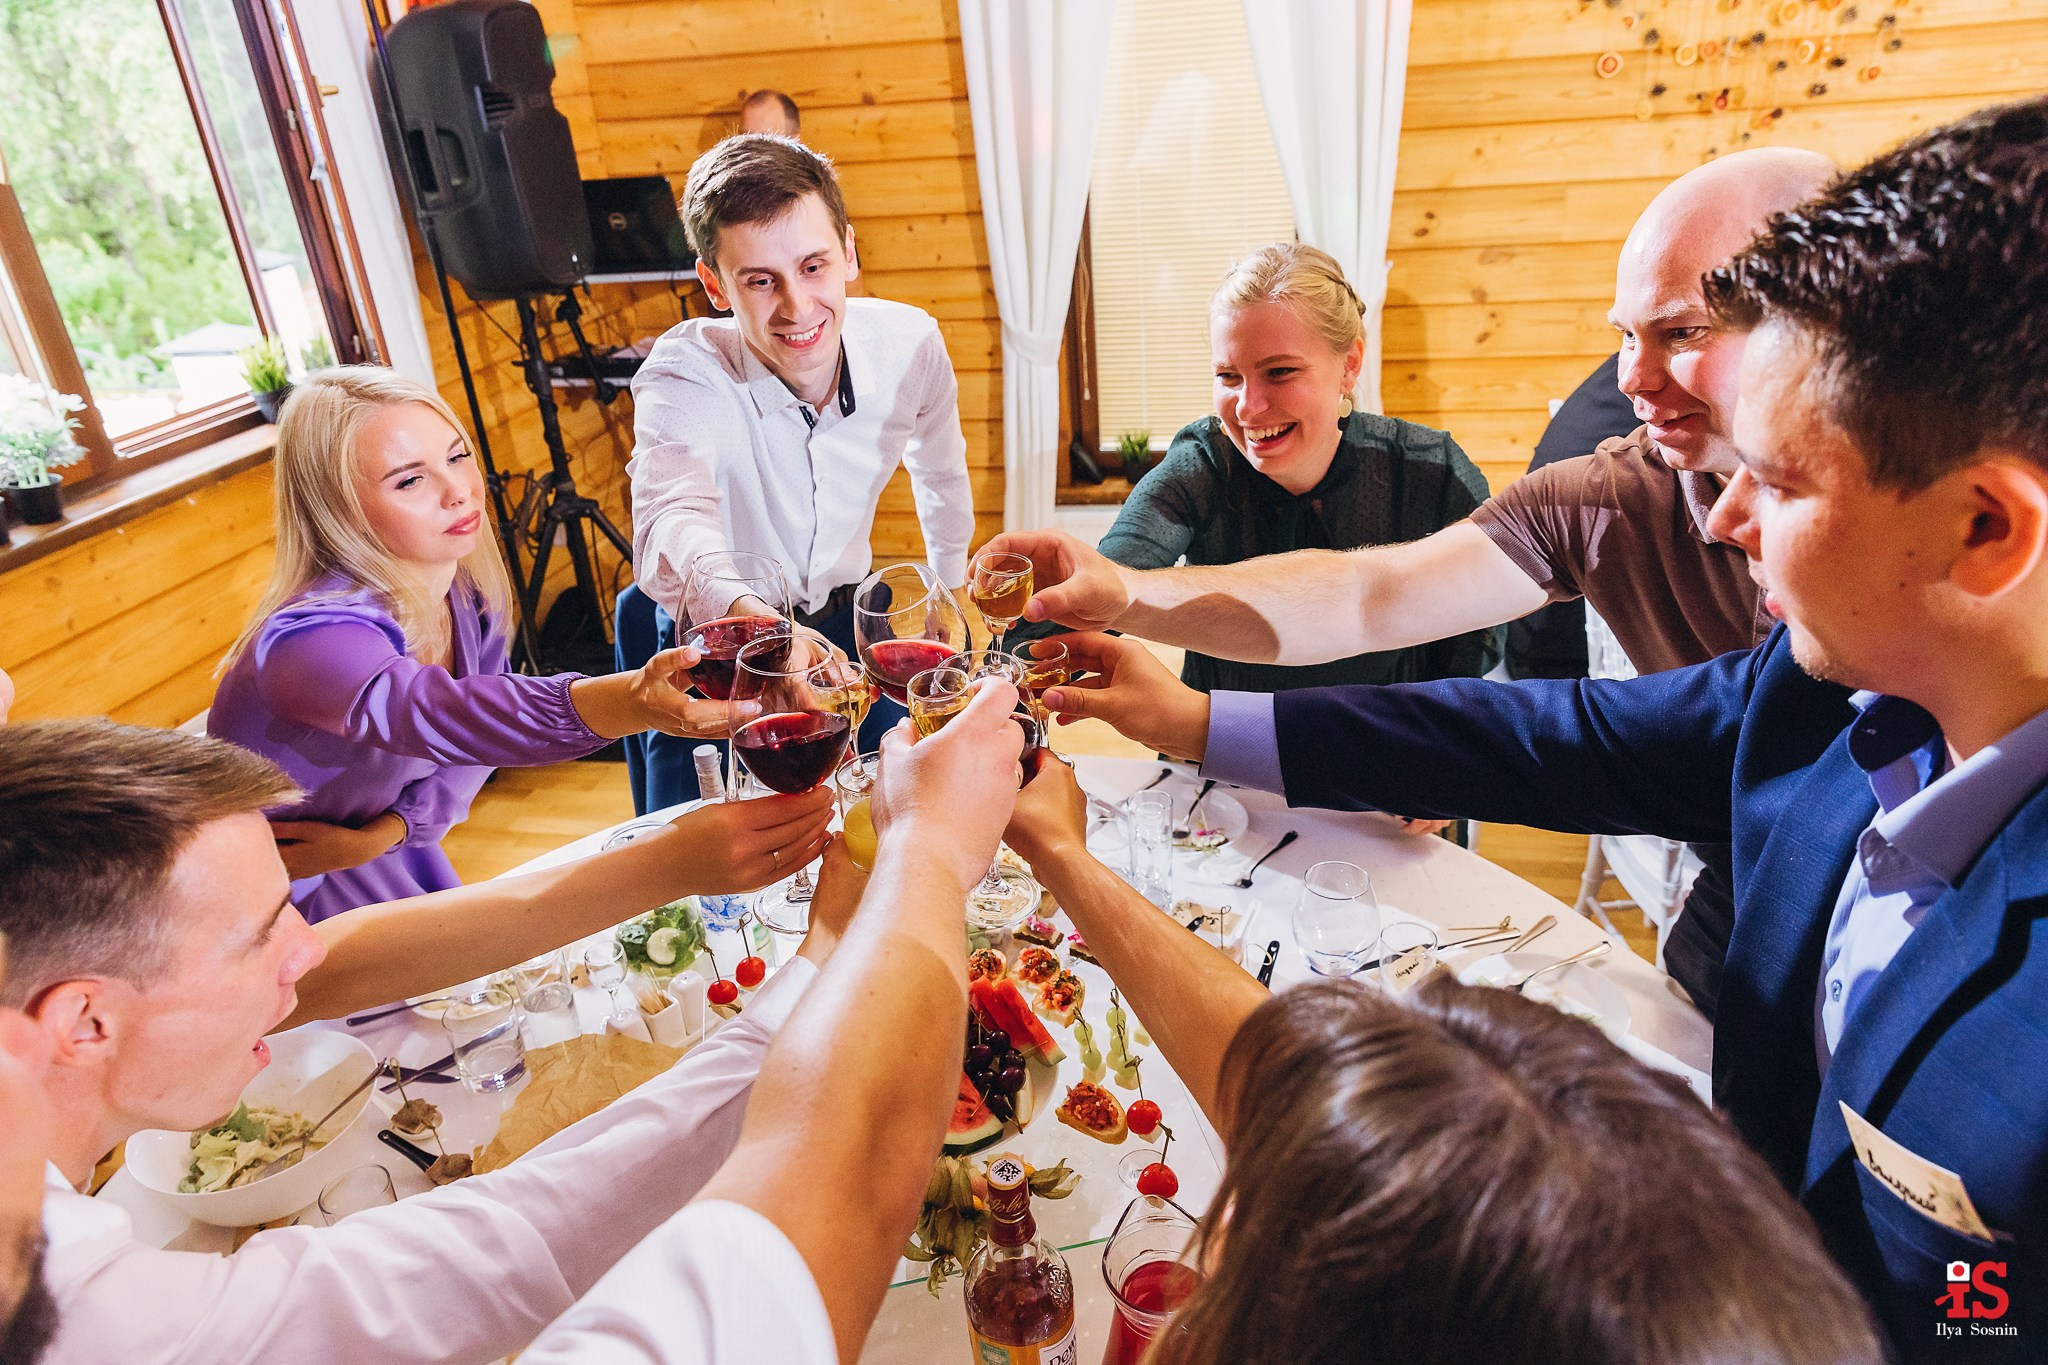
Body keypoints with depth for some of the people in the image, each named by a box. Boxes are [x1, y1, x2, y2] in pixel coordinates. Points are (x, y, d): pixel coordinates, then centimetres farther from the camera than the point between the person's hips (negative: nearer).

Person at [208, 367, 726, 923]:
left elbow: (472, 749, -1)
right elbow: (437, 714, -56)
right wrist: (627, 701, -72)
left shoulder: (472, 594, -13)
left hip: (376, 848, 6)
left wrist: (380, 835, -17)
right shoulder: (309, 639, -36)